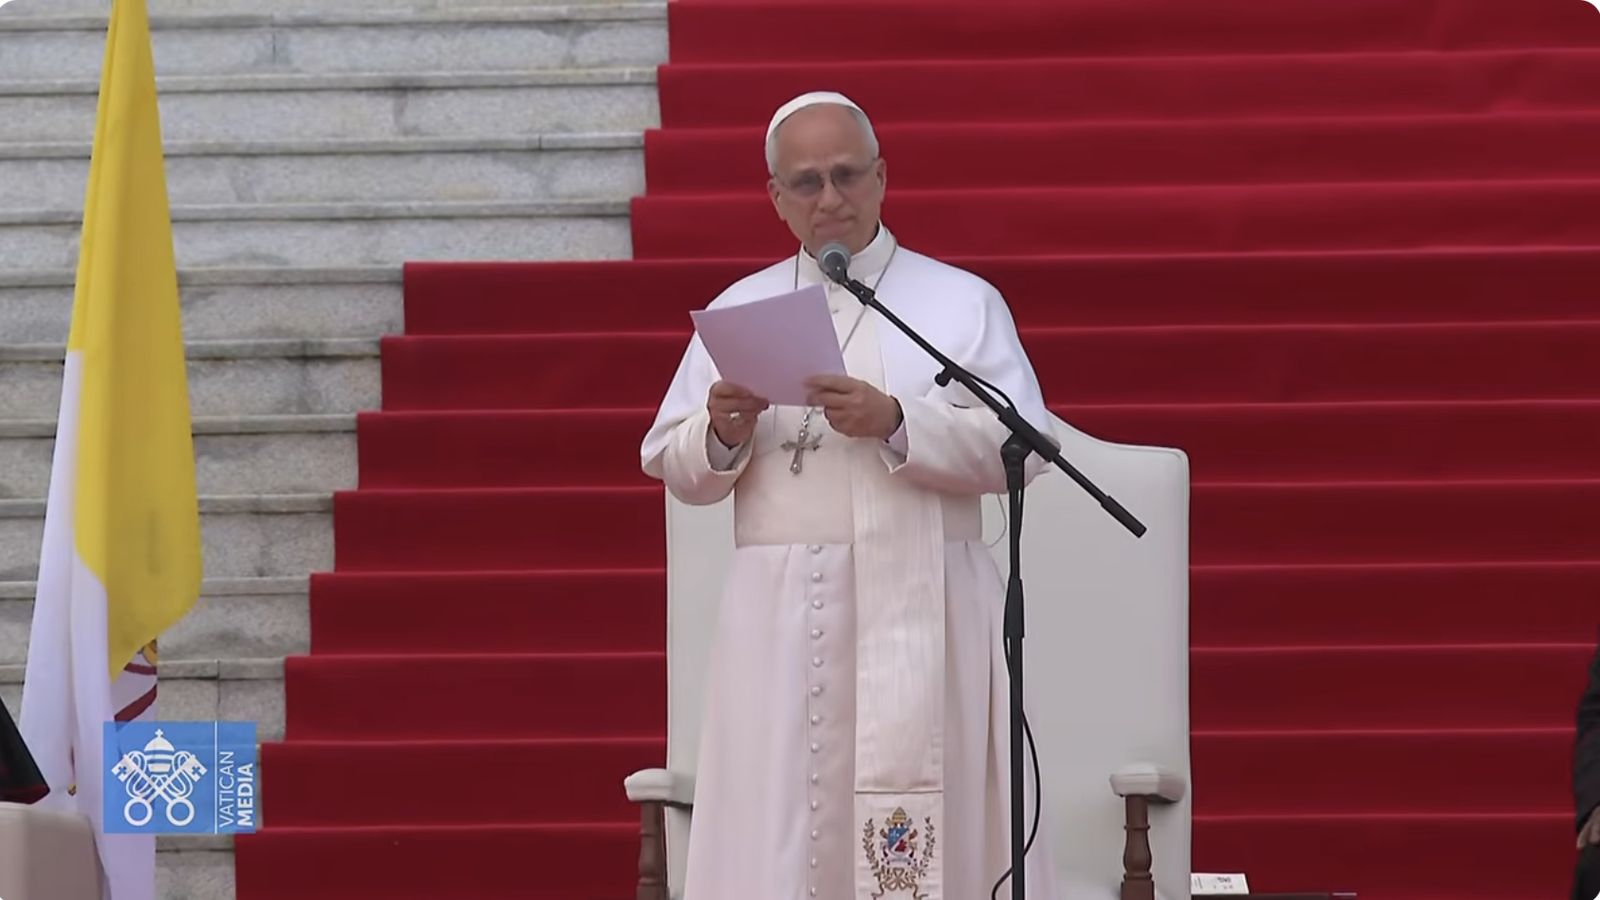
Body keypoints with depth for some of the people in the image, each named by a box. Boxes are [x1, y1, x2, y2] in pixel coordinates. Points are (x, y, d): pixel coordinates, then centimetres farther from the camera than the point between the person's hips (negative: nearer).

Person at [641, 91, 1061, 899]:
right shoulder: (736, 312, 13)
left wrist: (896, 425, -16)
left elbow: (1024, 444, -4)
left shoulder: (964, 302, 7)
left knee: (932, 832, -5)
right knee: (781, 832, -3)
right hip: (785, 619, 2)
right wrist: (725, 434, -11)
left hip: (926, 614, -1)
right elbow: (672, 465, 10)